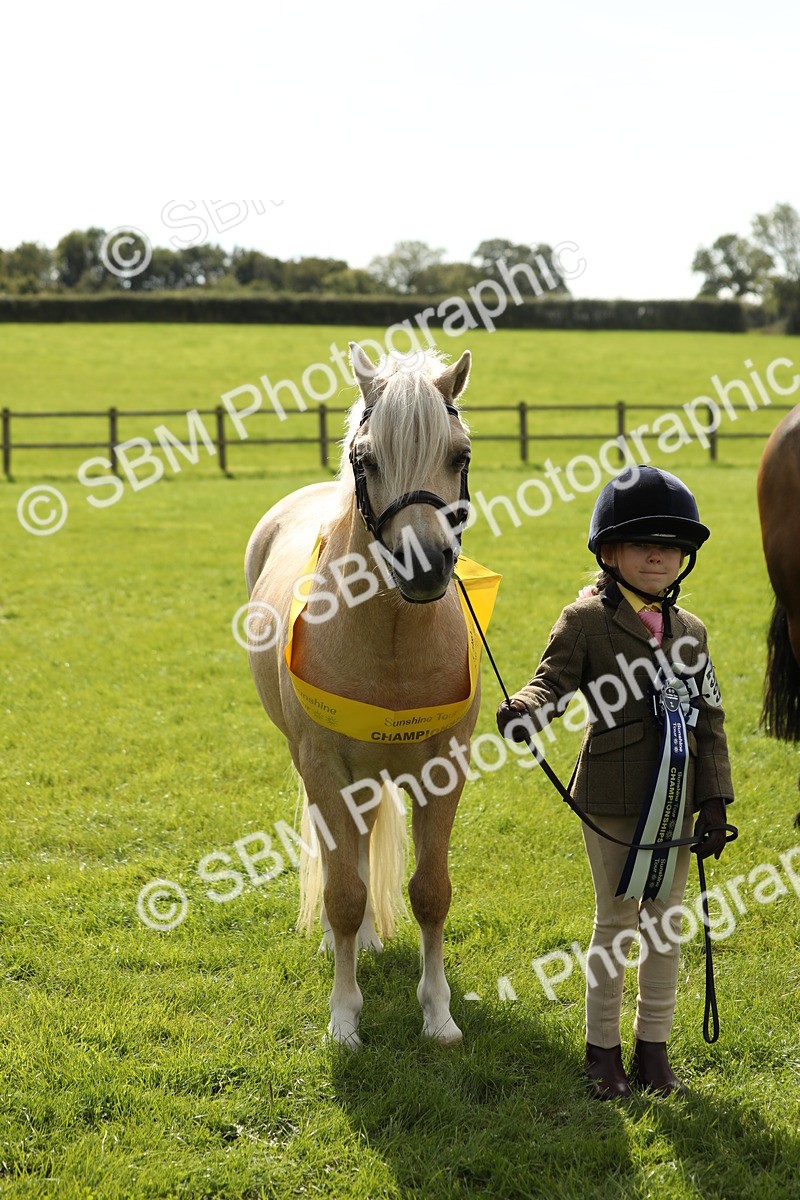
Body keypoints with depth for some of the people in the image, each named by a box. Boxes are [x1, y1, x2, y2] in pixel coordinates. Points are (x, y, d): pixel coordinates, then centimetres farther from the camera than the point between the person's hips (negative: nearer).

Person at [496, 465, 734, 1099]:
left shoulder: (690, 631, 9)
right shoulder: (587, 620, -6)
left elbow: (710, 720, 9)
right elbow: (554, 681, -16)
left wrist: (714, 803, 3)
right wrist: (525, 711, -40)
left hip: (676, 803, 5)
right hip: (613, 802, -5)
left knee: (665, 924, 11)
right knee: (616, 923, 5)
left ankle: (654, 1045, 24)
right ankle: (603, 1047, 19)